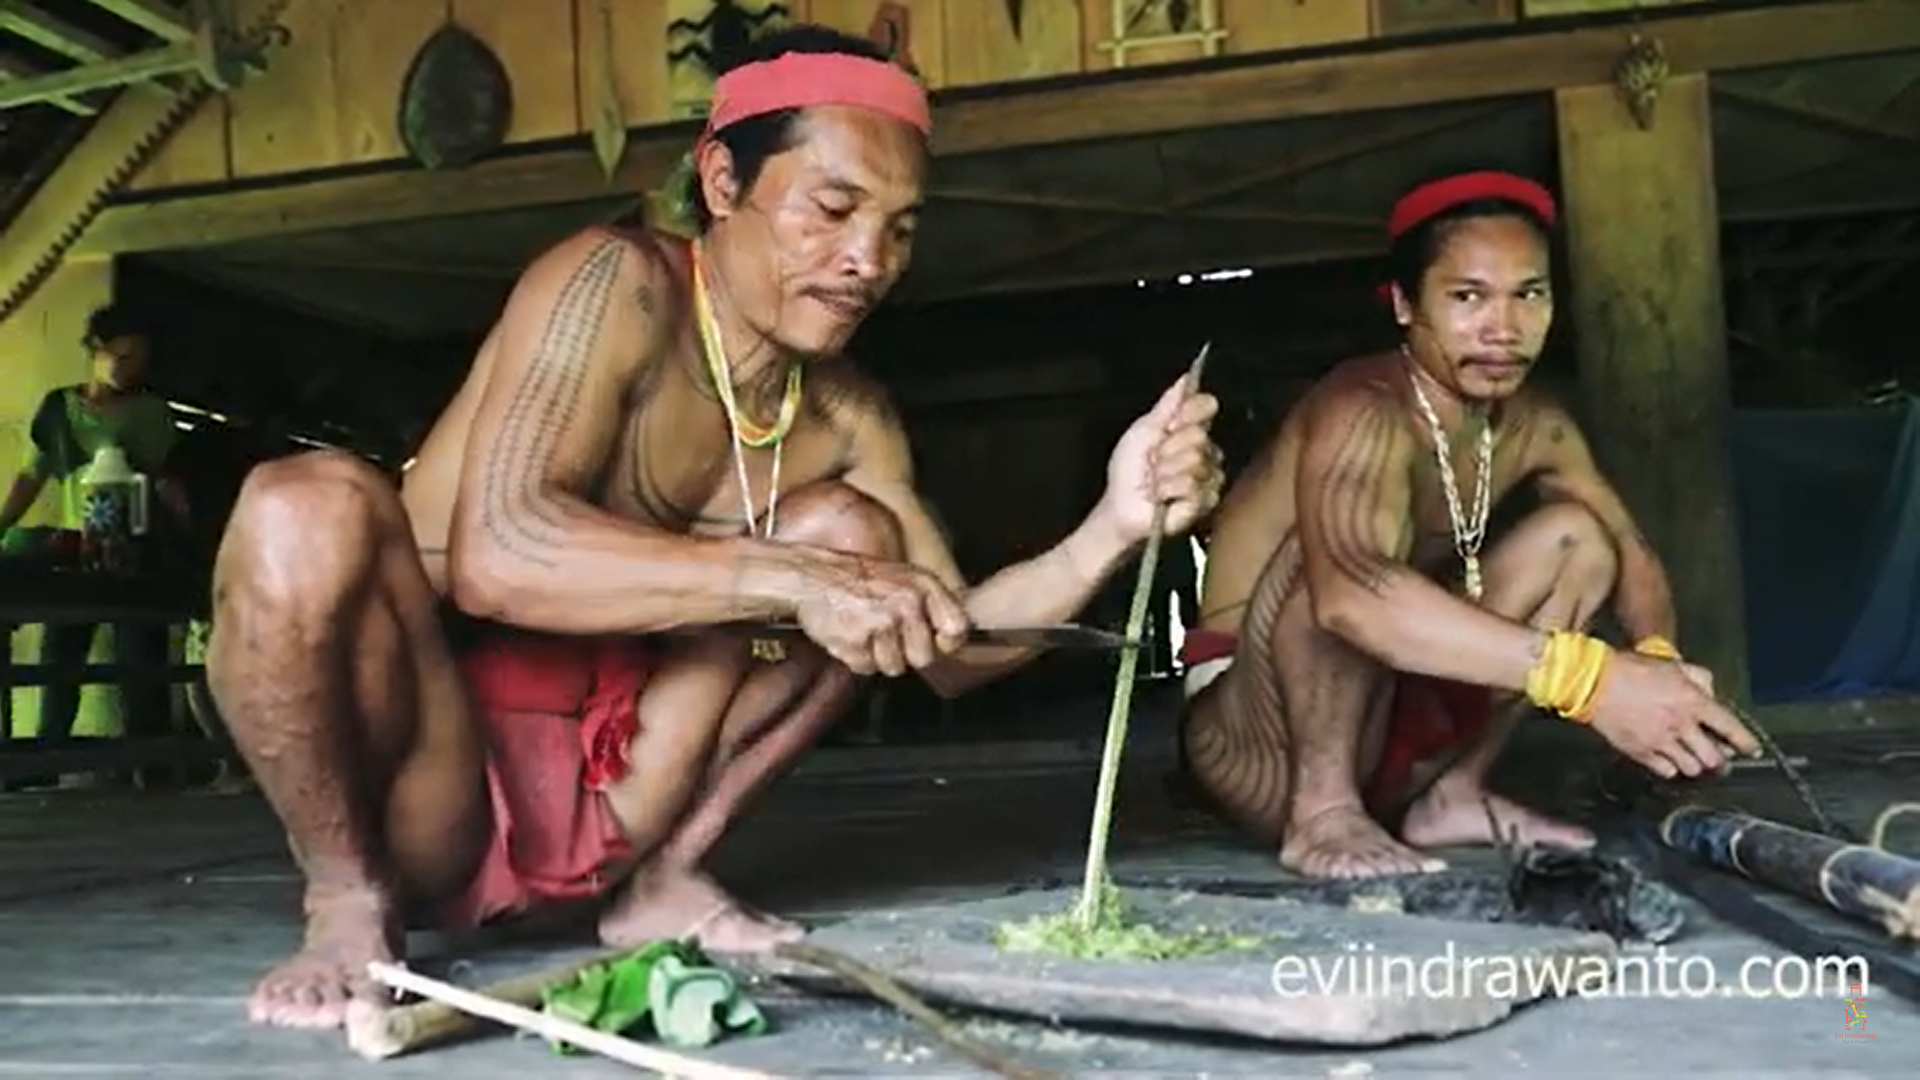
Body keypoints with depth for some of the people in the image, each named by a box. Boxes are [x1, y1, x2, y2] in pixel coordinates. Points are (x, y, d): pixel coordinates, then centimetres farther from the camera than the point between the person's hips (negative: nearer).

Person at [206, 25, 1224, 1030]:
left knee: (853, 534, -2)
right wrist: (789, 579, -35)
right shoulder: (620, 286, -18)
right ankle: (350, 902, -11)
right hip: (426, 785, -5)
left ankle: (660, 877, -3)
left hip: (597, 792, 6)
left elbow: (947, 647, 3)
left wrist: (1112, 527, -13)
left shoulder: (847, 416, 1)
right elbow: (493, 556, -31)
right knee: (310, 509, -33)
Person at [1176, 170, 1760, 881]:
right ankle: (1324, 812, -21)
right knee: (1349, 550, -32)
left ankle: (1453, 794, 1)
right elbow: (1348, 596, -44)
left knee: (1575, 535, 2)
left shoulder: (1534, 425, 0)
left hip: (1379, 728, 8)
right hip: (1249, 739, -8)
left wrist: (1656, 661, -21)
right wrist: (1591, 676, -49)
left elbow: (1630, 557, 3)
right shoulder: (1364, 411, -25)